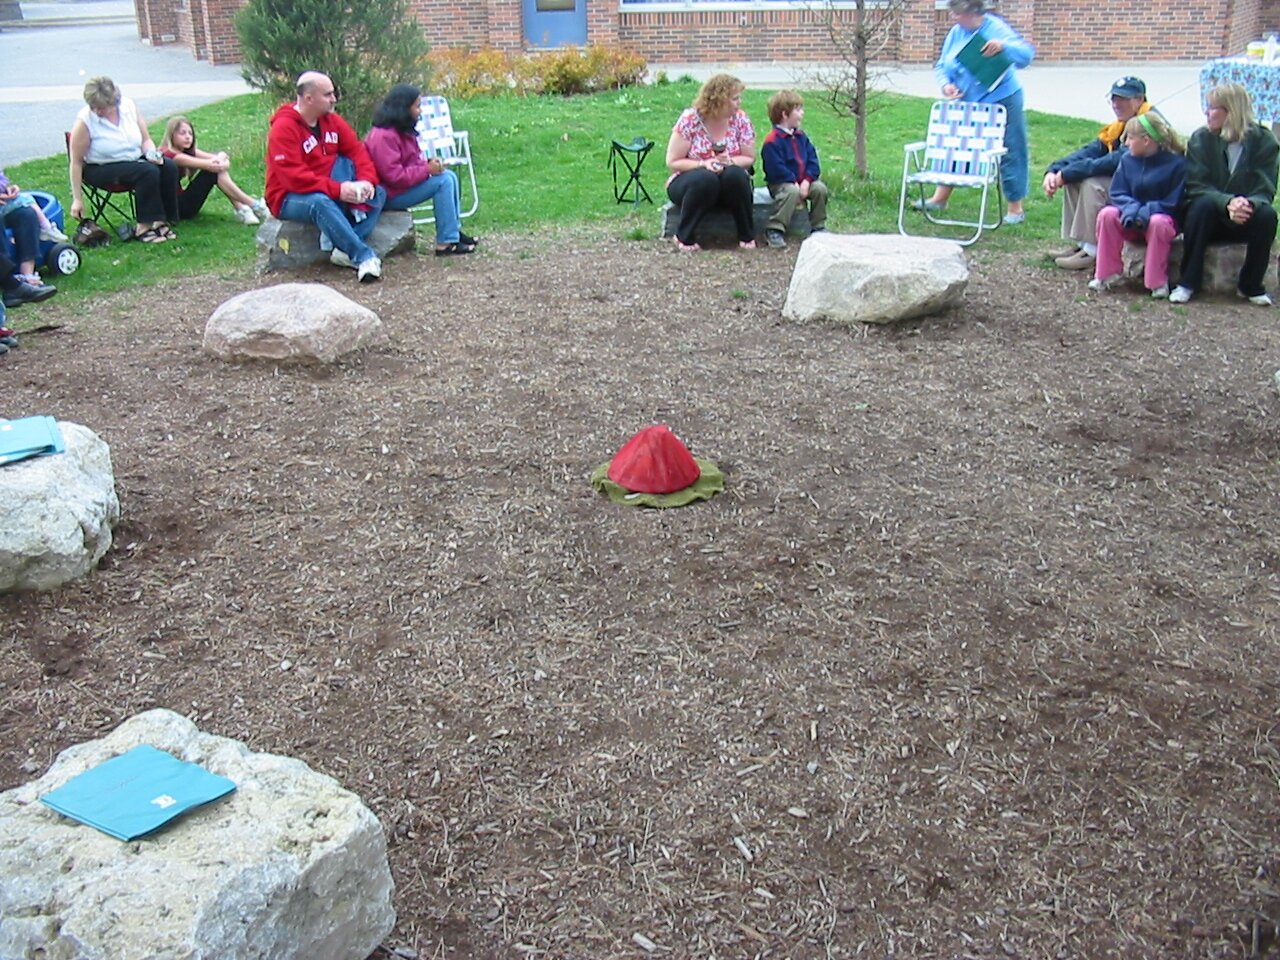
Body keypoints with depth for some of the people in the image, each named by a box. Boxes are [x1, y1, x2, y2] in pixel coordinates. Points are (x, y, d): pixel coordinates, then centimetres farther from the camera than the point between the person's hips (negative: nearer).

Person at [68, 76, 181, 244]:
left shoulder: (128, 106, -5)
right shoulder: (85, 121, -17)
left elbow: (146, 140, 8)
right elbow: (76, 162, -13)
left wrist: (152, 154, -16)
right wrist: (77, 199, -14)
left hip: (136, 159, 5)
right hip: (101, 169, -5)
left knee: (169, 167, -20)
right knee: (148, 172, -30)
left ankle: (160, 220, -15)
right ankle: (143, 226, -26)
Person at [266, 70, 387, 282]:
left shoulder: (332, 121, 5)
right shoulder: (283, 129, -18)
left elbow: (356, 151, 2)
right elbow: (293, 176, -26)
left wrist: (367, 181, -19)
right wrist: (337, 190, -32)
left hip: (330, 193, 7)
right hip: (291, 198, -7)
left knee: (379, 194, -10)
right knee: (320, 202, -40)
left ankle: (346, 250, -26)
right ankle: (364, 256, -38)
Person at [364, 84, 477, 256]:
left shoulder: (402, 131, 8)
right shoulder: (384, 137, -24)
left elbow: (411, 162, 17)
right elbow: (394, 176, -28)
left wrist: (428, 164, -4)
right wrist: (427, 169, -24)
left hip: (405, 184, 10)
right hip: (390, 195, -10)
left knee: (450, 176, 3)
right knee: (443, 181, -20)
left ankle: (454, 230, 5)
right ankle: (445, 243, -21)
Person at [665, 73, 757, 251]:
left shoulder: (740, 119, -3)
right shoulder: (690, 119, -11)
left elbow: (749, 158, 0)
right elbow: (673, 162, -11)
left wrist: (730, 161, -22)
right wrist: (703, 164, -26)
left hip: (730, 185, 3)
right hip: (690, 182, -2)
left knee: (735, 174, -31)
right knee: (705, 178, -36)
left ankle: (747, 236, -17)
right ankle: (684, 237, -22)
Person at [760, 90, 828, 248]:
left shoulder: (801, 137, 11)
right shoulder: (772, 140, -14)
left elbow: (812, 160, 7)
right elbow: (776, 169, -20)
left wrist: (807, 180, -10)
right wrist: (794, 183, -21)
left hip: (802, 182, 7)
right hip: (780, 183, -7)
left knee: (820, 188, -13)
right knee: (792, 192, -35)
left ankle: (818, 227, 3)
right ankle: (774, 230, -30)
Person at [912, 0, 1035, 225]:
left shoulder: (996, 29, -13)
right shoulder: (955, 33, 1)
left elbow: (1026, 54, -18)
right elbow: (941, 66, 8)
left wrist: (1003, 46, -36)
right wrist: (946, 84, -13)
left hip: (1001, 101, -5)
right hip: (967, 103, 6)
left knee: (1009, 152, 1)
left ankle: (1016, 208, 10)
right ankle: (939, 198, 24)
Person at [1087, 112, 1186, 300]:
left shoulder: (1176, 163, -13)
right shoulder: (1127, 159, 1)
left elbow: (1174, 203, -15)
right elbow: (1117, 194, 0)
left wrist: (1145, 212, -27)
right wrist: (1131, 208, -22)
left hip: (1163, 216, -4)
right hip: (1131, 222, 4)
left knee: (1158, 222, -38)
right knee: (1107, 214, -23)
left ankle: (1158, 282, -25)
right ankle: (1110, 273, -14)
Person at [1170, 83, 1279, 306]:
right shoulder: (1201, 138, -6)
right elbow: (1196, 187, -14)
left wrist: (1249, 204, -36)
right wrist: (1228, 203, -33)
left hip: (1245, 220, 1)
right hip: (1210, 219, 0)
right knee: (1203, 204, -32)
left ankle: (1251, 285, -11)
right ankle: (1188, 282, -25)